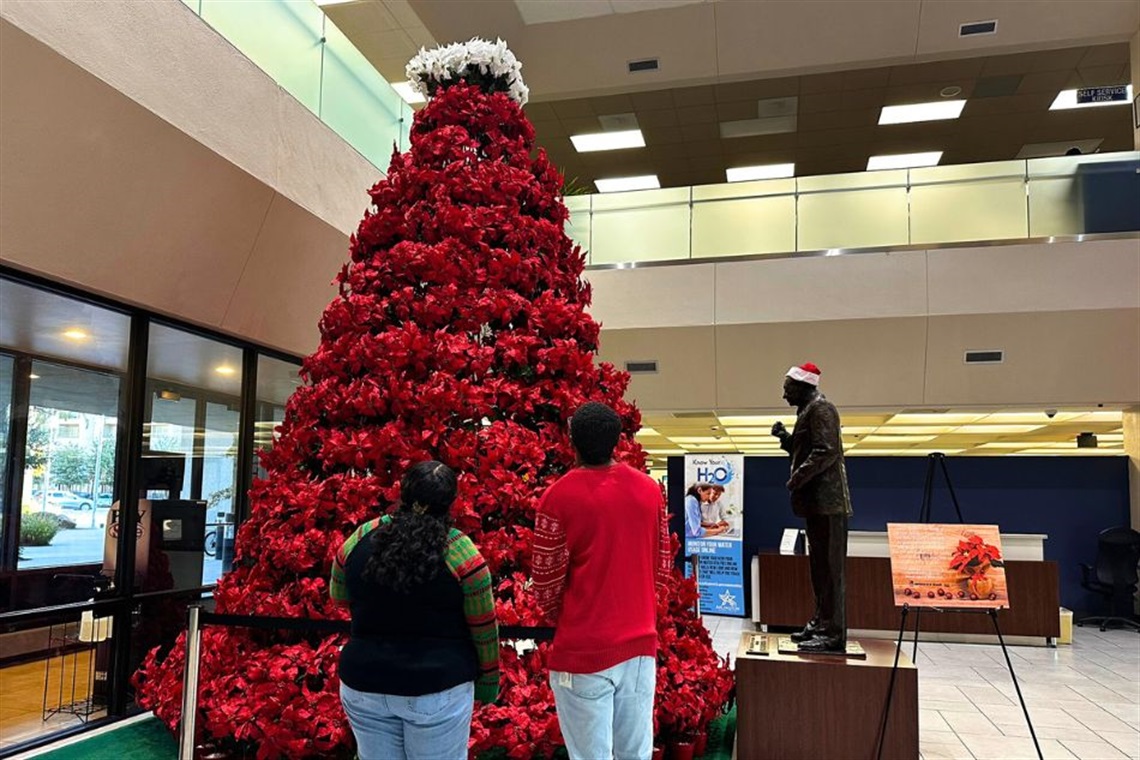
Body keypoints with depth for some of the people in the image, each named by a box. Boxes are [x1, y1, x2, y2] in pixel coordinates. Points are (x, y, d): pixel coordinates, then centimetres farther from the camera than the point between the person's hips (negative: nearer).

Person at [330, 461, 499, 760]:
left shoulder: (359, 539, -4)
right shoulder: (461, 553, -13)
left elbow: (339, 596, 14)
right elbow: (484, 630, -5)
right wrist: (488, 682, 8)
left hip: (364, 685, 3)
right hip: (437, 690, -3)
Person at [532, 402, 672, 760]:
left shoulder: (559, 496, -13)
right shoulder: (649, 489, 1)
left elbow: (546, 583, -8)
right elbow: (662, 568, 8)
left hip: (583, 651, -4)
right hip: (641, 644, 4)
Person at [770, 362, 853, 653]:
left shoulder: (821, 409, -10)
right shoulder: (809, 411, 20)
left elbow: (826, 452, -20)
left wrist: (797, 478, -17)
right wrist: (785, 438, 11)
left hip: (826, 501, -11)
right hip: (817, 501, 11)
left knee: (830, 567, -8)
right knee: (819, 566, 15)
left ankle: (833, 634, -5)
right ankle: (821, 624, 24)